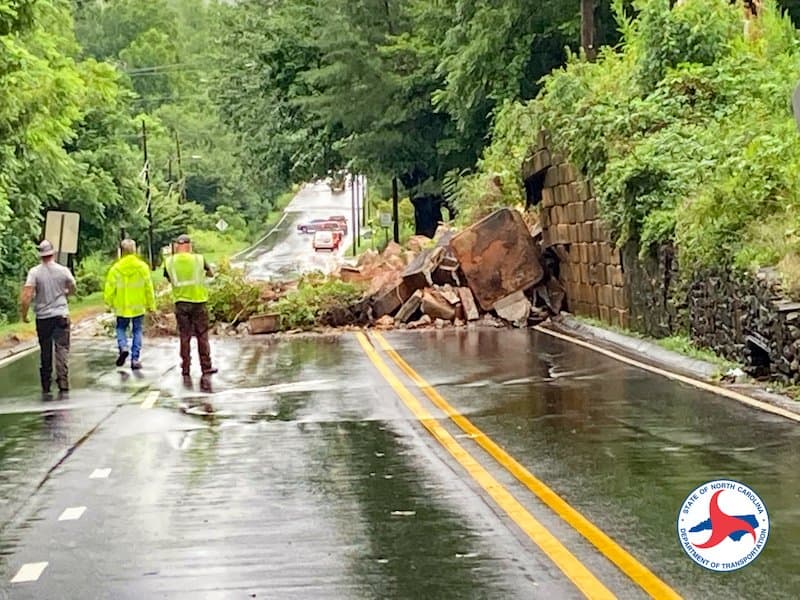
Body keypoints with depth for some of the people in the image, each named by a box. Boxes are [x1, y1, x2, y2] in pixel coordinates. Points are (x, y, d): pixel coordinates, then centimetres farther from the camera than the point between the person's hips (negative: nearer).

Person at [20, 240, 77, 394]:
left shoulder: (34, 272, -8)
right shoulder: (63, 271, -4)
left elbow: (27, 295, -15)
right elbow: (72, 289, 11)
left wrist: (24, 314, -3)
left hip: (42, 317, 1)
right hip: (61, 315, -1)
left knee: (45, 351, 10)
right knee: (62, 348, -1)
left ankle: (46, 385, 17)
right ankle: (63, 380, -15)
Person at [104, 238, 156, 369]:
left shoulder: (116, 268, -8)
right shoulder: (143, 267, -5)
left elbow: (110, 288, -5)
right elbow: (148, 287, -2)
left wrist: (109, 302, 11)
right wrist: (151, 305, 7)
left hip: (122, 306, -1)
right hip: (138, 306, 1)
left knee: (121, 328, 18)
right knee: (137, 331, 9)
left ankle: (123, 347, -7)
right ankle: (135, 359, 5)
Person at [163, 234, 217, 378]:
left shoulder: (169, 262, -4)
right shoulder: (198, 259, -6)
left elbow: (169, 279, 10)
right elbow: (210, 274, 9)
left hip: (180, 302, 1)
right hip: (198, 301, -1)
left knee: (184, 337, 9)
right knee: (202, 335, 8)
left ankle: (185, 368, 9)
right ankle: (206, 367, 10)